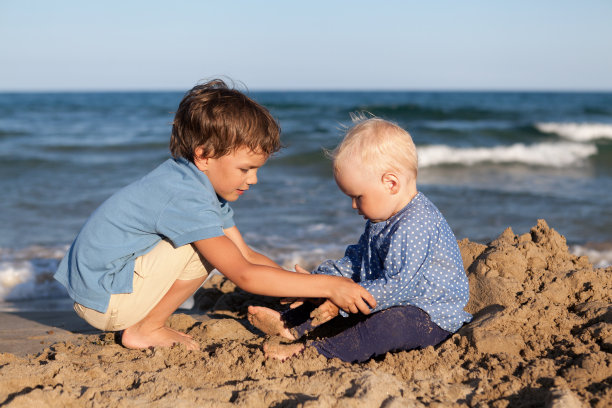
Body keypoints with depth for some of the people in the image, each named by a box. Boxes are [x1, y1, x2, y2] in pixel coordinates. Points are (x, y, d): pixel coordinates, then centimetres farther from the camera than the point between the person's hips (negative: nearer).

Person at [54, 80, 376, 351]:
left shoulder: (204, 182, 5)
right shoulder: (187, 199, -26)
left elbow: (246, 255, 7)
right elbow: (244, 275, -30)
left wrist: (302, 284, -4)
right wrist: (327, 286, -29)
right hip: (102, 299, -10)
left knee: (213, 248, 12)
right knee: (203, 245, -21)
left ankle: (144, 321, 9)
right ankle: (146, 329, -7)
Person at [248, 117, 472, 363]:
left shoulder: (416, 225, -25)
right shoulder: (381, 220, 9)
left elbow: (397, 286, -30)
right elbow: (355, 261, 20)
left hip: (432, 317, -11)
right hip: (390, 304, 11)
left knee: (389, 324, -38)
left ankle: (312, 352, -44)